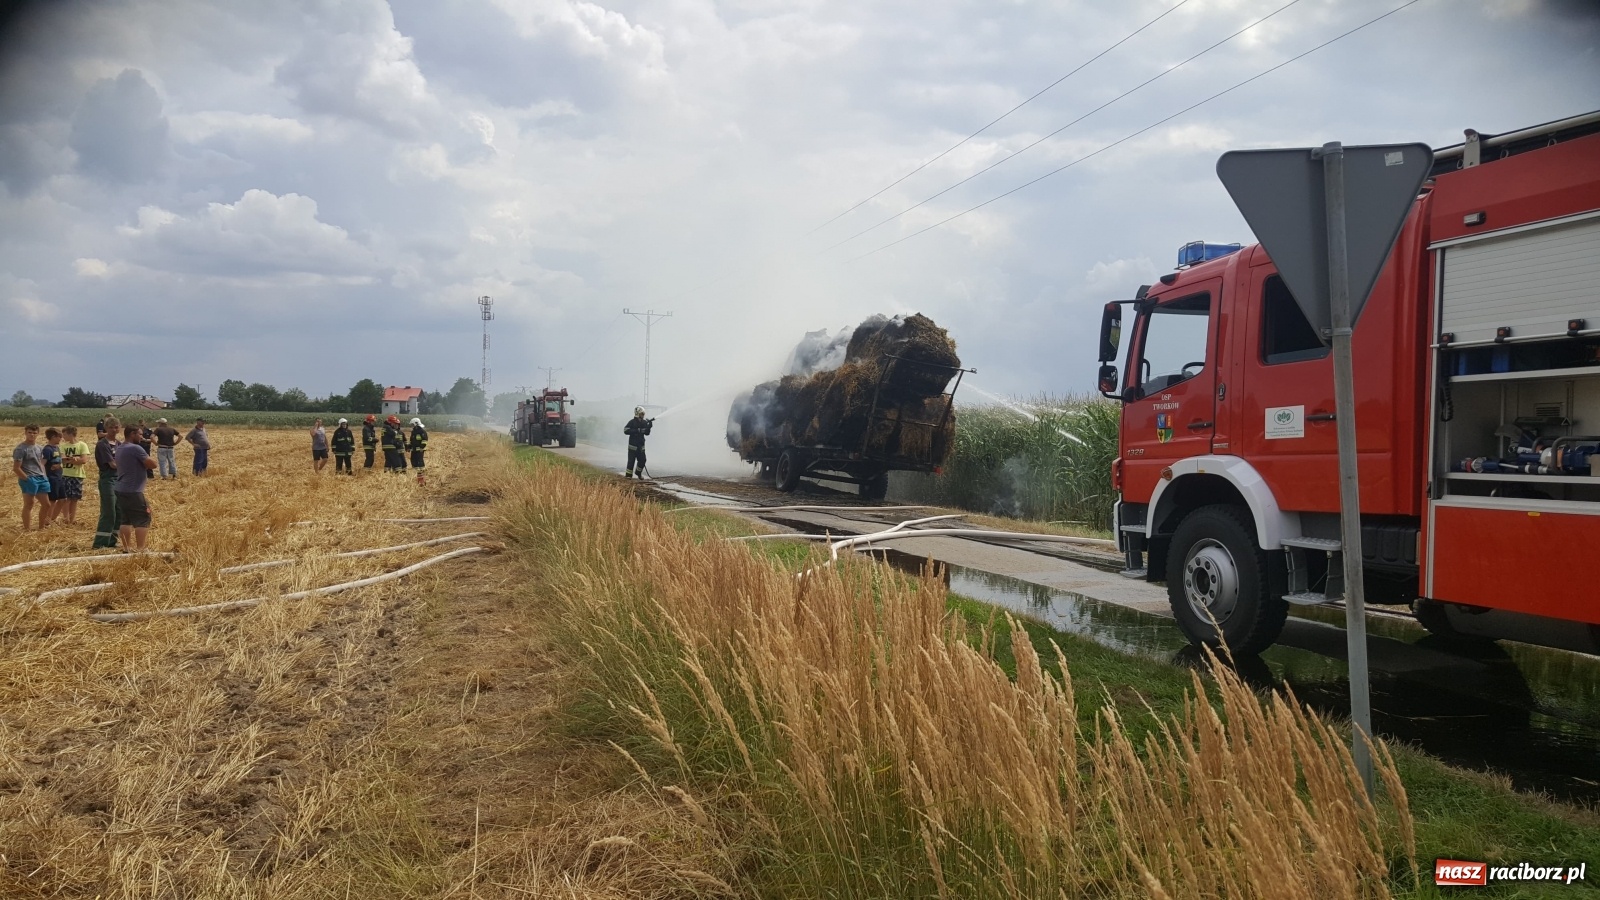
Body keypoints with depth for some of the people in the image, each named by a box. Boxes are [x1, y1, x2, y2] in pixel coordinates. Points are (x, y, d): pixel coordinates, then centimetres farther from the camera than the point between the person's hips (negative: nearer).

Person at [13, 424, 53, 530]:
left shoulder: (39, 448, 13)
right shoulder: (20, 449, -10)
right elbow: (16, 468, -13)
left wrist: (43, 476, 9)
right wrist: (27, 479, -15)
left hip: (41, 478, 8)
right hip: (29, 480, -8)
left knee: (46, 504, 10)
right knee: (28, 505, -3)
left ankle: (41, 528, 21)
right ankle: (26, 529, 5)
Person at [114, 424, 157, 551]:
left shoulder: (119, 449, 14)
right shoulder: (136, 448, -15)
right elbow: (152, 464, -15)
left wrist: (145, 462, 11)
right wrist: (151, 458, 4)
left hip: (121, 490, 9)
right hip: (133, 491, -9)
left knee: (126, 520, 12)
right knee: (143, 519, -4)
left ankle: (126, 548, 15)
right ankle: (140, 549, -5)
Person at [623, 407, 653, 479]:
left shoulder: (644, 422, 8)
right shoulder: (632, 422, -9)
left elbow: (647, 433, 8)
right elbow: (626, 430, -18)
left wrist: (649, 427, -11)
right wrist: (636, 431, -24)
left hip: (641, 445, 5)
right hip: (633, 445, -5)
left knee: (642, 460, 6)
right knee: (631, 461, -4)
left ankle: (639, 473, 27)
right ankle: (628, 475, 3)